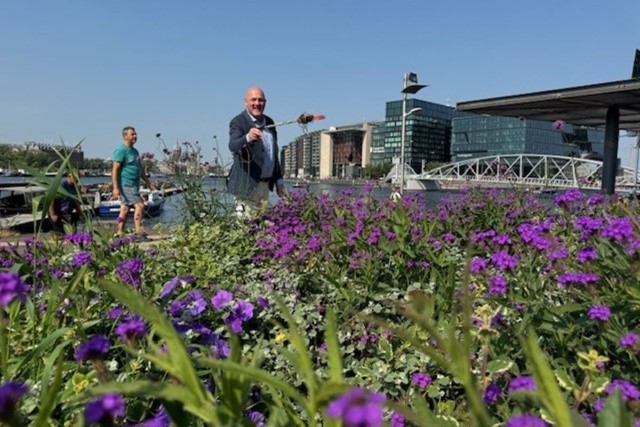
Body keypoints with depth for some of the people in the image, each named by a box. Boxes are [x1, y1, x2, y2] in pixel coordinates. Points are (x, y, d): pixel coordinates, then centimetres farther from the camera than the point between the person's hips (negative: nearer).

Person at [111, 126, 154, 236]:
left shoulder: (135, 151, 18)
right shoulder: (121, 151, -11)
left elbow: (139, 169, 25)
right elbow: (115, 170, -17)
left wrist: (148, 183, 22)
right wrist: (115, 188, -24)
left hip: (134, 185, 9)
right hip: (126, 185, -9)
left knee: (125, 209, 11)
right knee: (139, 205, -16)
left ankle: (120, 233, 16)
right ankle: (138, 232, -14)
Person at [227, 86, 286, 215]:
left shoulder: (269, 122, 13)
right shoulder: (238, 122, -8)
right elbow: (233, 146, -28)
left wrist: (279, 180, 16)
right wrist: (248, 138, -48)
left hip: (266, 184, 7)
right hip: (248, 185, -7)